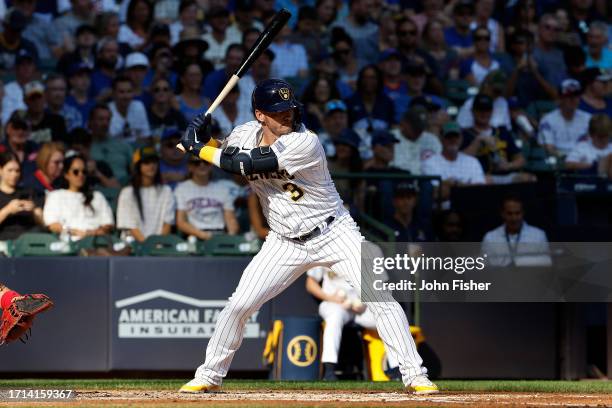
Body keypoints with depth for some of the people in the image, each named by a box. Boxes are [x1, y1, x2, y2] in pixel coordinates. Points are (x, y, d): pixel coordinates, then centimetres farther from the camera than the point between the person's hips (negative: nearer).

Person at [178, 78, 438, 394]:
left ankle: (414, 375, -8)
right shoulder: (244, 134, -5)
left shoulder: (305, 143, -25)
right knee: (238, 305, -3)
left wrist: (200, 150, -20)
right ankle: (209, 375, 16)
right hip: (285, 243, 4)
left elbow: (247, 164, -28)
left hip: (334, 233, -4)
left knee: (381, 298, -16)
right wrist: (203, 139, -8)